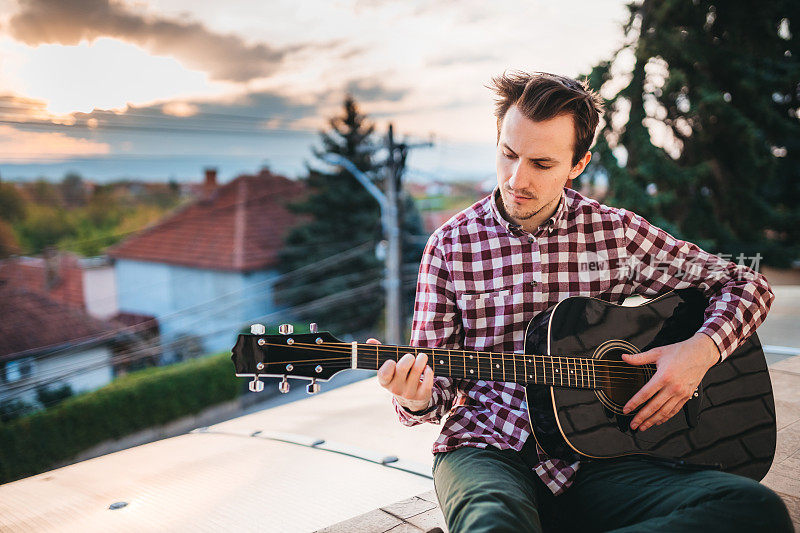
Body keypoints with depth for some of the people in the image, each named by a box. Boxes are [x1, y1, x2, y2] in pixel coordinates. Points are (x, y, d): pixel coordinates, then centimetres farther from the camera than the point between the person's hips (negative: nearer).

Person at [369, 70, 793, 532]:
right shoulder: (450, 245, 2)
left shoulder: (615, 231, 6)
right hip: (488, 447, -3)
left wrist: (702, 350, -7)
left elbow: (747, 285, 12)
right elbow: (437, 380, 5)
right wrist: (418, 400, -19)